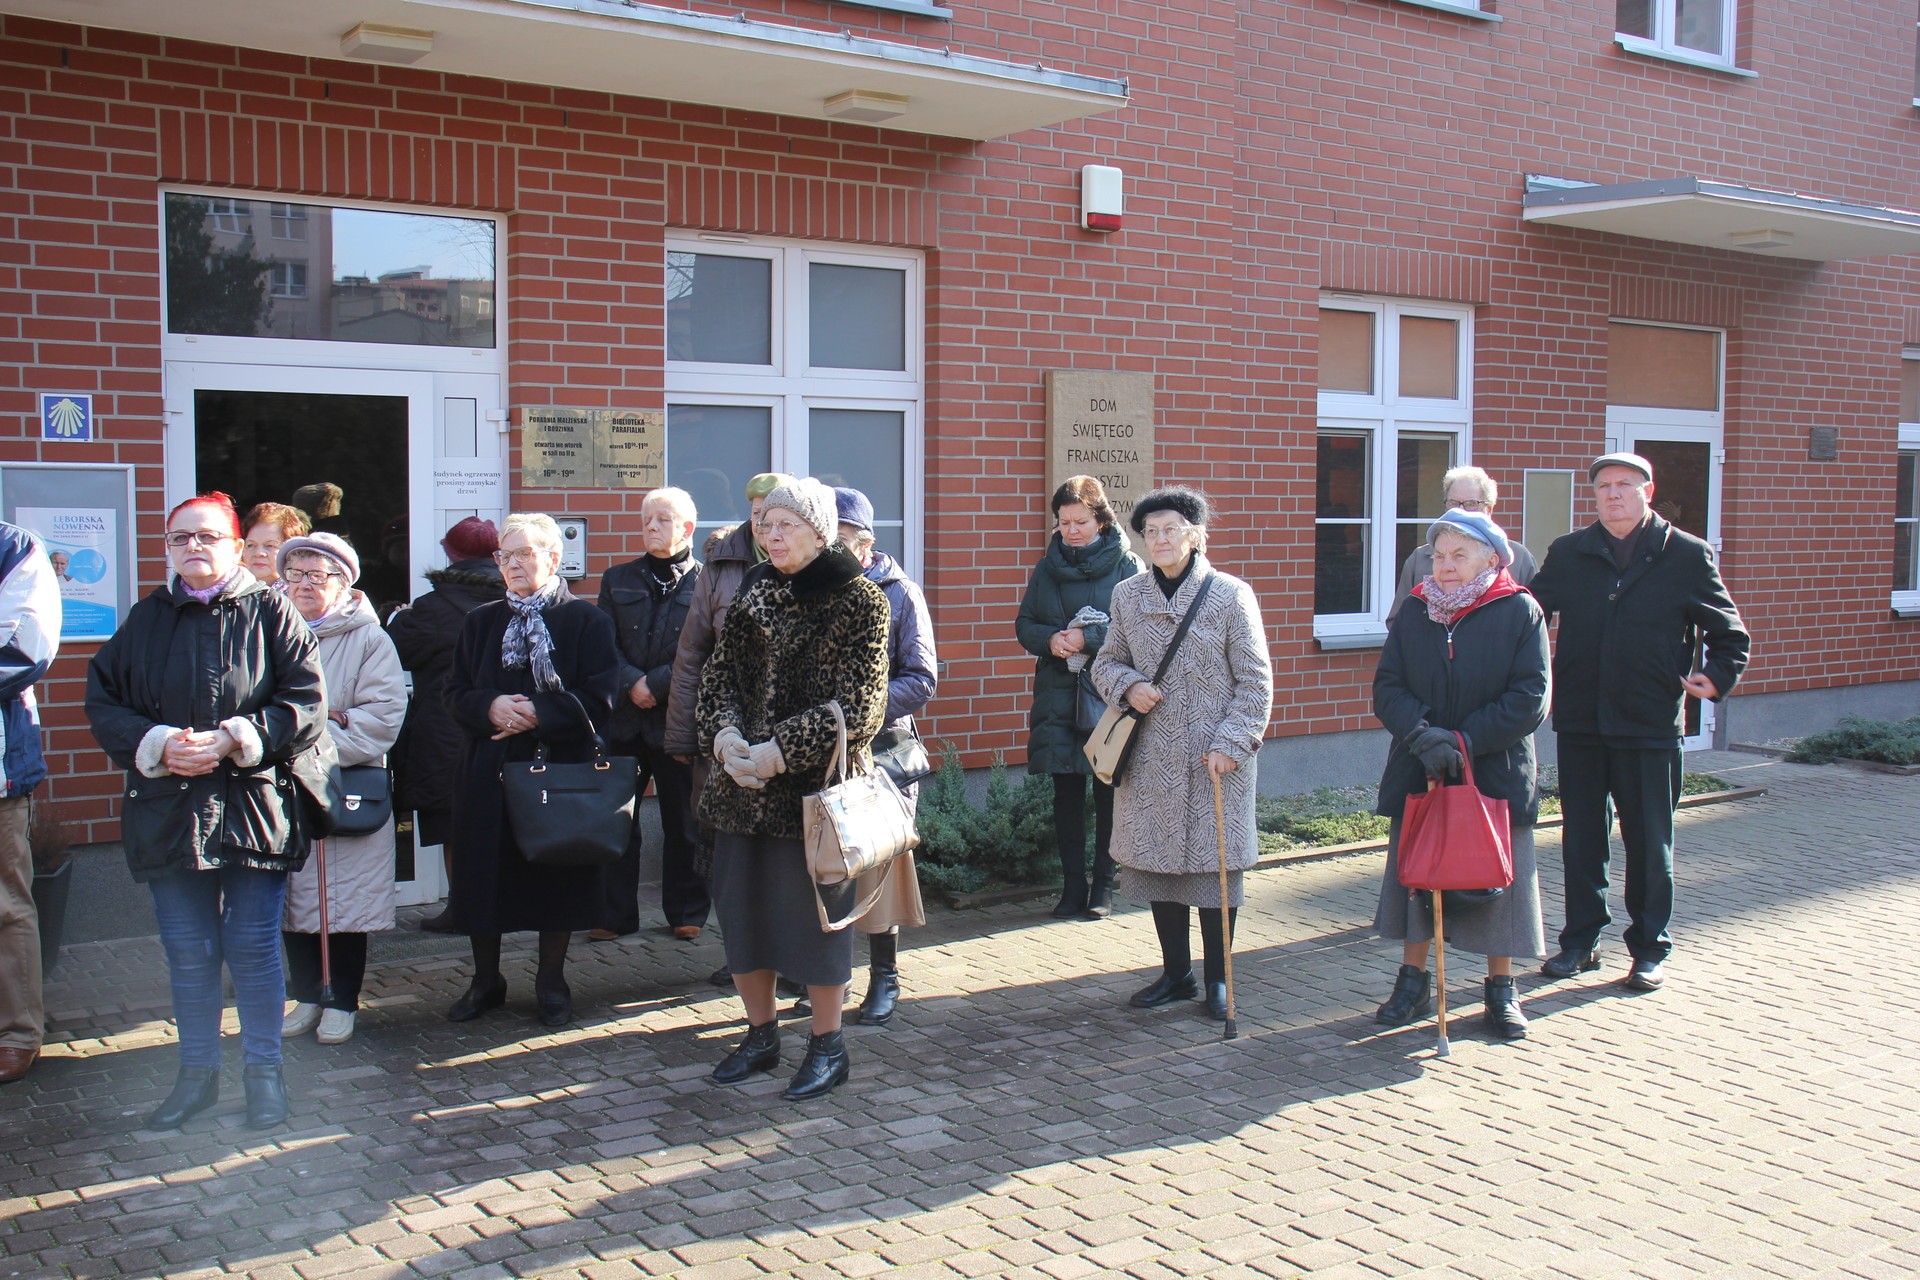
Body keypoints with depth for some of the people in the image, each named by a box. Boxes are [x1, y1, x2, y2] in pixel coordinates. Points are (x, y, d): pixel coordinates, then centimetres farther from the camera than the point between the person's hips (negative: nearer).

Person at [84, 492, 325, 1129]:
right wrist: (159, 745, -12)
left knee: (253, 950, 4)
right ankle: (197, 1073, 25)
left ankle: (264, 1071, 18)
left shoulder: (269, 611, 0)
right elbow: (102, 703, 5)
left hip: (253, 808, -2)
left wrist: (234, 739, -17)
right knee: (188, 955, 11)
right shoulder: (144, 620, 9)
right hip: (168, 814, 3)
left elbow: (307, 704, -6)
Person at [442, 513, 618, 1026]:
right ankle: (486, 981, 22)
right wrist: (491, 706, -13)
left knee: (556, 878, 3)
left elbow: (598, 699, -7)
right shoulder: (481, 622, 13)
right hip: (488, 773, 3)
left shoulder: (586, 621, 0)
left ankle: (551, 982, 18)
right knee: (483, 877, 6)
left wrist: (536, 714, -16)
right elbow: (456, 693, 8)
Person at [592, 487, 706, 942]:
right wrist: (632, 684, -13)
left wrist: (656, 684, -15)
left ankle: (686, 913, 19)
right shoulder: (617, 580, 12)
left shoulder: (707, 584, -1)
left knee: (683, 824, 7)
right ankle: (614, 915, 16)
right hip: (623, 719, 3)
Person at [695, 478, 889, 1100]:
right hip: (743, 779, 6)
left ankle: (827, 1044, 15)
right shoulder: (753, 594, 11)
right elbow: (720, 674, 8)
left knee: (811, 904, -1)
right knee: (739, 900, 8)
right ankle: (760, 1033, 25)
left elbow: (856, 703, -12)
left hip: (815, 782, -6)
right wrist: (725, 735, -12)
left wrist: (779, 754, -18)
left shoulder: (859, 600, -6)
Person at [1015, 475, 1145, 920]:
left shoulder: (1127, 566, -3)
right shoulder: (1046, 569, 9)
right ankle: (1072, 885, 15)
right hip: (1059, 696, 3)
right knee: (1066, 794, 6)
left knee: (1109, 792, 5)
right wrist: (1049, 639, -10)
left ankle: (1103, 885, 16)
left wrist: (1089, 639, -19)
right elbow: (1024, 625, 11)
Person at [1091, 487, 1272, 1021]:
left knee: (1215, 863, 2)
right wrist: (1128, 686, -7)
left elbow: (1255, 682, -3)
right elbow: (1106, 663, 15)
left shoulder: (1231, 595, -4)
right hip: (1149, 758, 3)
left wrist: (1230, 743, -12)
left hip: (1215, 760, -3)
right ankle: (1176, 973, 26)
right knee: (1157, 862, 10)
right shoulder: (1127, 596, 5)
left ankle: (1218, 979, 17)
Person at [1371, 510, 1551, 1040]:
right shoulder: (1414, 613, 5)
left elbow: (1530, 698, -10)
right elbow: (1387, 687, -2)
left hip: (1496, 774, -2)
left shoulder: (1520, 612, -4)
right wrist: (1421, 733, -21)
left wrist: (1464, 740, -18)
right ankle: (1413, 981, 22)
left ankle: (1501, 987, 20)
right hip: (1418, 775, 3)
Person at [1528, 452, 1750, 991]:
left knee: (1649, 841, 6)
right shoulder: (1567, 554, 6)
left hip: (1651, 725, -2)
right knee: (1580, 836, 10)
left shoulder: (1688, 556, 0)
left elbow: (1729, 632, 7)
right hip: (1579, 722, 2)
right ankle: (1581, 940, 23)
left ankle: (1650, 948, 19)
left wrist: (1717, 675, -9)